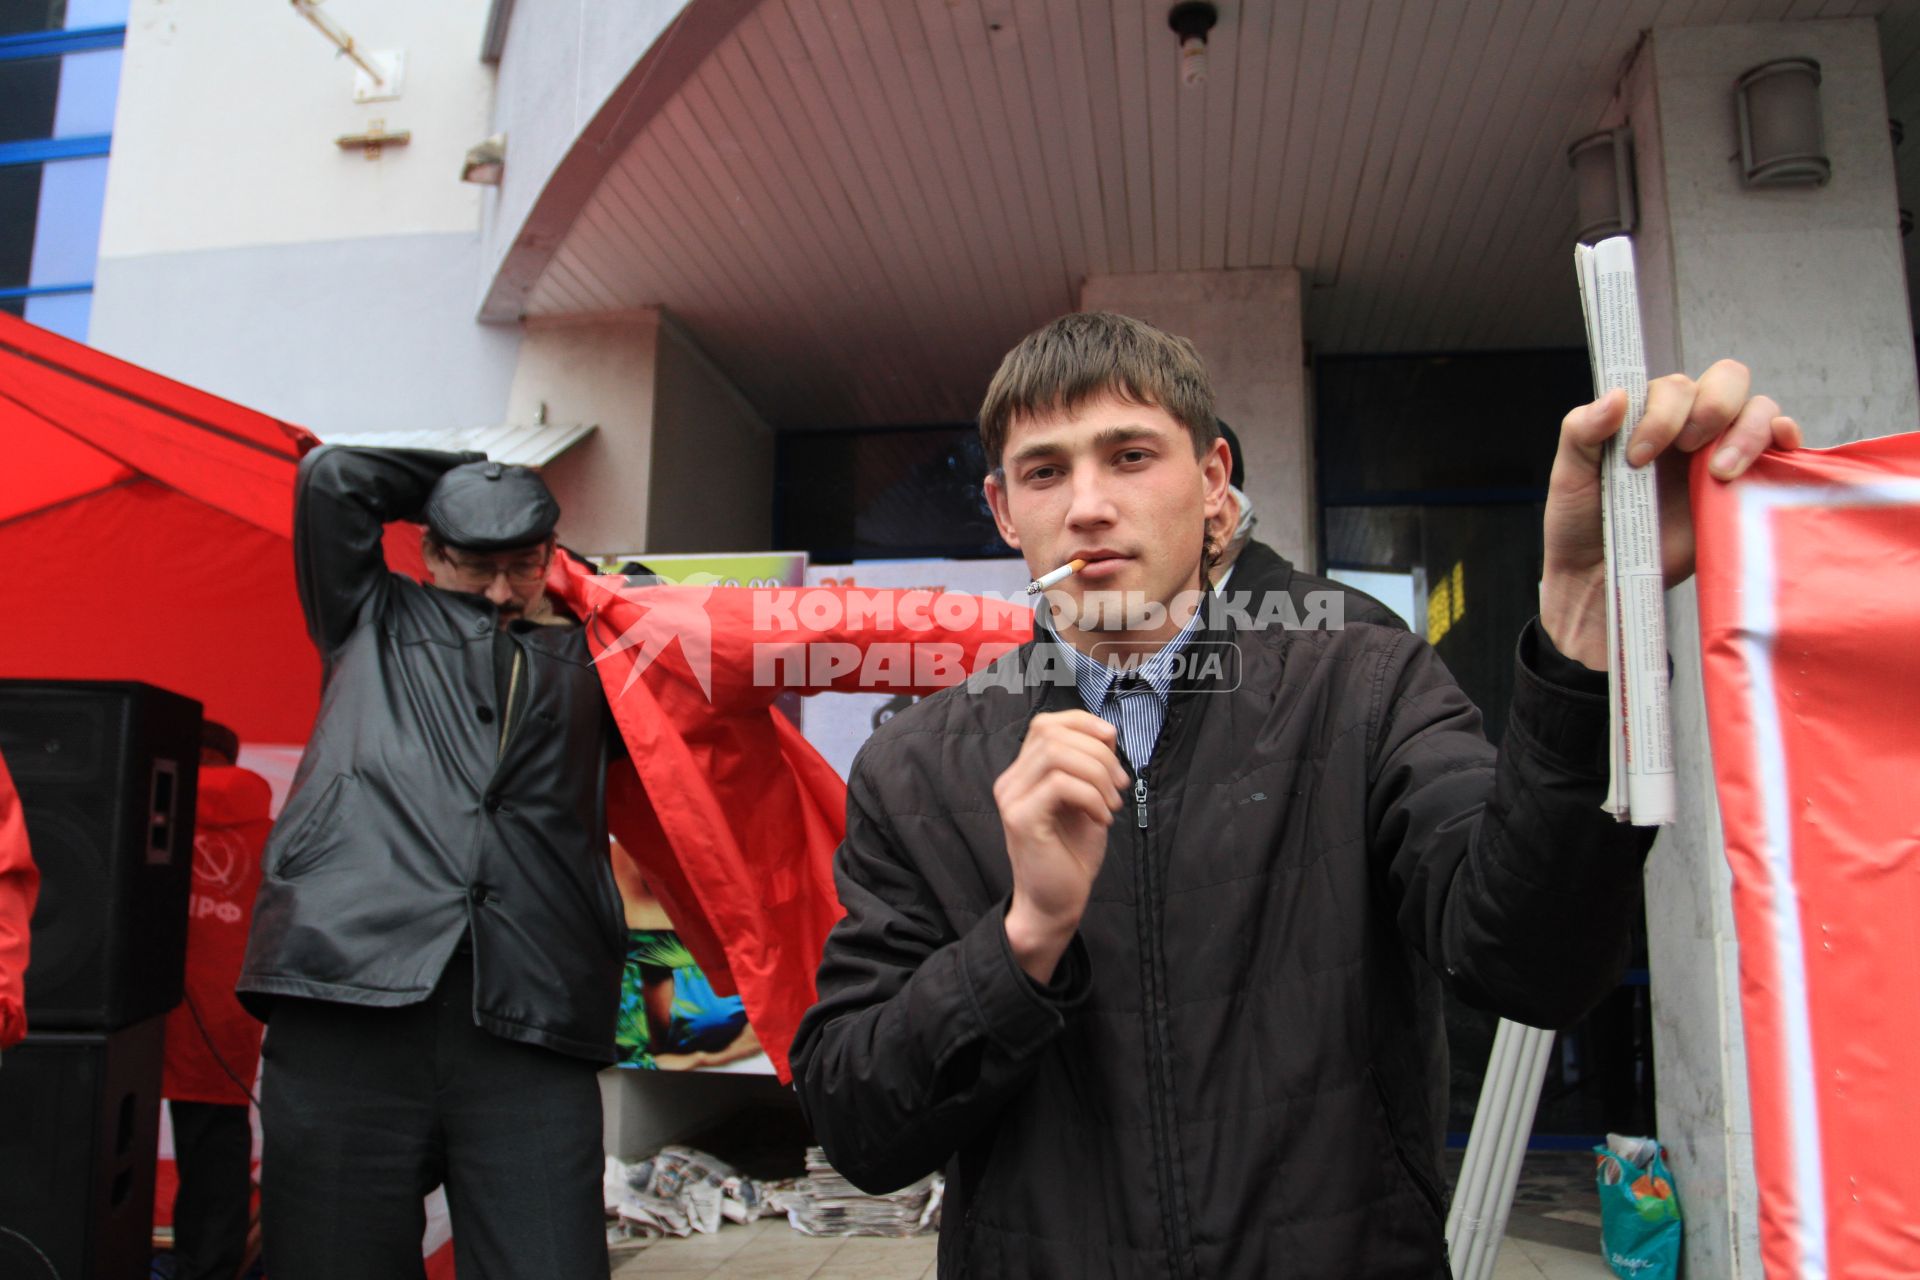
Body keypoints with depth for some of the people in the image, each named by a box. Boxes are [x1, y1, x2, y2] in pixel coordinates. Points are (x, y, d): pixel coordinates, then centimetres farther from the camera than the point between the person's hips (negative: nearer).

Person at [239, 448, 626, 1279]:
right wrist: (473, 472, 29)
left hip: (529, 1024, 1)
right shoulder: (377, 624, 23)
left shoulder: (583, 661, 25)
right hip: (349, 1001, 0)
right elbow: (332, 477, 20)